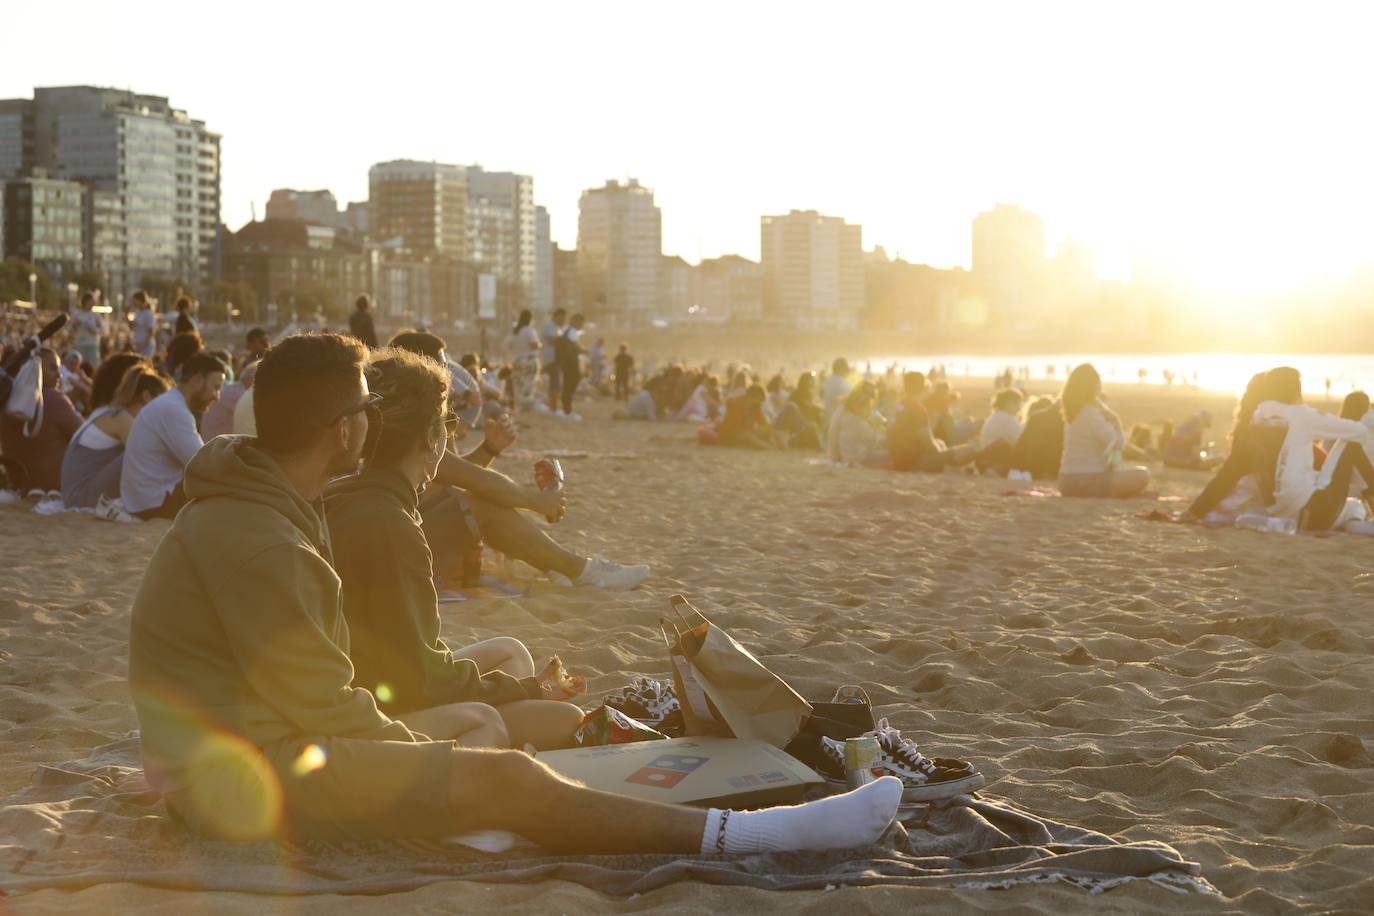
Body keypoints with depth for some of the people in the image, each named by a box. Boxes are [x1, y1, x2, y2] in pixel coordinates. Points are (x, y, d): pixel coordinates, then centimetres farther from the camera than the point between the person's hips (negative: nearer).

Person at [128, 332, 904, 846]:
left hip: (257, 737, 11)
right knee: (504, 778, -17)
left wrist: (411, 742, 4)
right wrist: (424, 753, -6)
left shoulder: (264, 507, 11)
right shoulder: (253, 541, -24)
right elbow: (322, 707, -20)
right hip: (245, 774, -11)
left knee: (483, 726, 12)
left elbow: (325, 681, 13)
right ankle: (747, 835, -16)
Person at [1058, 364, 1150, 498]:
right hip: (1086, 481, -9)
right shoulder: (1092, 413, -15)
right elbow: (1118, 444, -13)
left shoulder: (1073, 413, 12)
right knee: (1142, 475, -14)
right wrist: (1116, 422, -1)